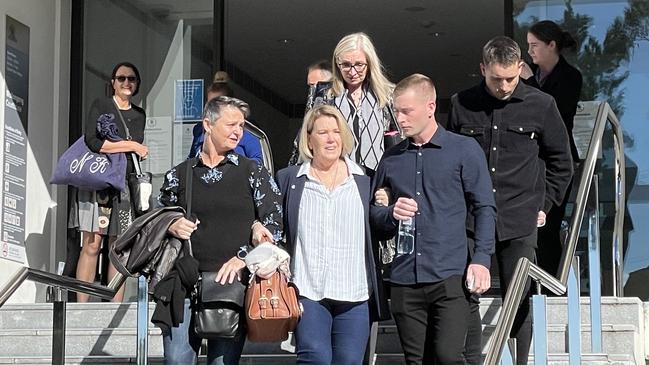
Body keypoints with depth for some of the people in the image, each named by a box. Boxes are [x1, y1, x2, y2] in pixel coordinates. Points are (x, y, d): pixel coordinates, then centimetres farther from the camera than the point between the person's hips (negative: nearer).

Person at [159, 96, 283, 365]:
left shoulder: (253, 173, 7)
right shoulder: (179, 175, 11)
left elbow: (275, 223, -1)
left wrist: (243, 257, -11)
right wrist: (171, 226, -3)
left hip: (233, 282, -1)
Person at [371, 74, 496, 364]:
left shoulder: (464, 150, 3)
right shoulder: (391, 158, 14)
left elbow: (484, 208, 1)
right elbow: (374, 214, 19)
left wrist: (481, 260, -10)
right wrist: (391, 214, -4)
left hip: (450, 277, -4)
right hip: (404, 281, 4)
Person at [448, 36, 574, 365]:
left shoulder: (541, 105, 1)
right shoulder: (462, 104, 3)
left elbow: (561, 162, 11)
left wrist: (544, 204, 8)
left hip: (520, 221, -1)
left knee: (517, 300, 4)